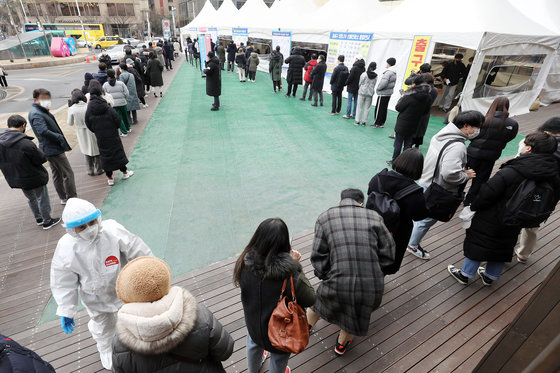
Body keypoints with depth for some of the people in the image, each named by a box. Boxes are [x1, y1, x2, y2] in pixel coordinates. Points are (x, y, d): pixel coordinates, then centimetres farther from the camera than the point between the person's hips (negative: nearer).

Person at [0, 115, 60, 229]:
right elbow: (41, 159, -22)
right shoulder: (25, 143, -29)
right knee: (42, 199, 12)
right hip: (35, 178, -7)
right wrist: (38, 152, -3)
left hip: (15, 180, 7)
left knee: (31, 199, 25)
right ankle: (47, 221, 25)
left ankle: (38, 219, 41)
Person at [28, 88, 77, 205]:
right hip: (54, 149, -11)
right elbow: (43, 131, -29)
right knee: (68, 173, -5)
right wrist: (59, 137, -21)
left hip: (50, 149, 11)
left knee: (57, 174, 17)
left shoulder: (41, 111, 13)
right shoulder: (36, 114, -18)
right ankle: (72, 198, 1)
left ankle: (63, 198, 28)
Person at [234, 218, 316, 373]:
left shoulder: (245, 264, -29)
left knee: (254, 344, 38)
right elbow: (310, 300, -20)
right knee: (279, 360, 30)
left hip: (253, 325, 4)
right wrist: (296, 266, -18)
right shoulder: (292, 275, -39)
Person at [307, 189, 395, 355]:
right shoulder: (374, 217, 3)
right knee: (356, 315, 33)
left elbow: (318, 257, -4)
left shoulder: (324, 218, 0)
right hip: (372, 288, 1)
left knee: (318, 302, 32)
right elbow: (388, 254, 4)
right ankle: (342, 344, 58)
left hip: (338, 285, -1)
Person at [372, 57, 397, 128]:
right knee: (384, 108, 14)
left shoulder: (388, 72, -18)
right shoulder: (394, 72, 13)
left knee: (379, 109, -3)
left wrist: (377, 88, -9)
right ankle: (382, 123, 20)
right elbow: (392, 84, 15)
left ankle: (377, 123, 1)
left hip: (383, 94, -10)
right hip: (389, 93, 10)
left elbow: (383, 83, -26)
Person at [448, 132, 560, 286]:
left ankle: (465, 274, 26)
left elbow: (487, 194, -24)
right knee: (502, 250, 24)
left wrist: (473, 206, -7)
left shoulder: (510, 172, -28)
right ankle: (490, 276, 42)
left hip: (491, 221, -6)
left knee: (477, 246, 11)